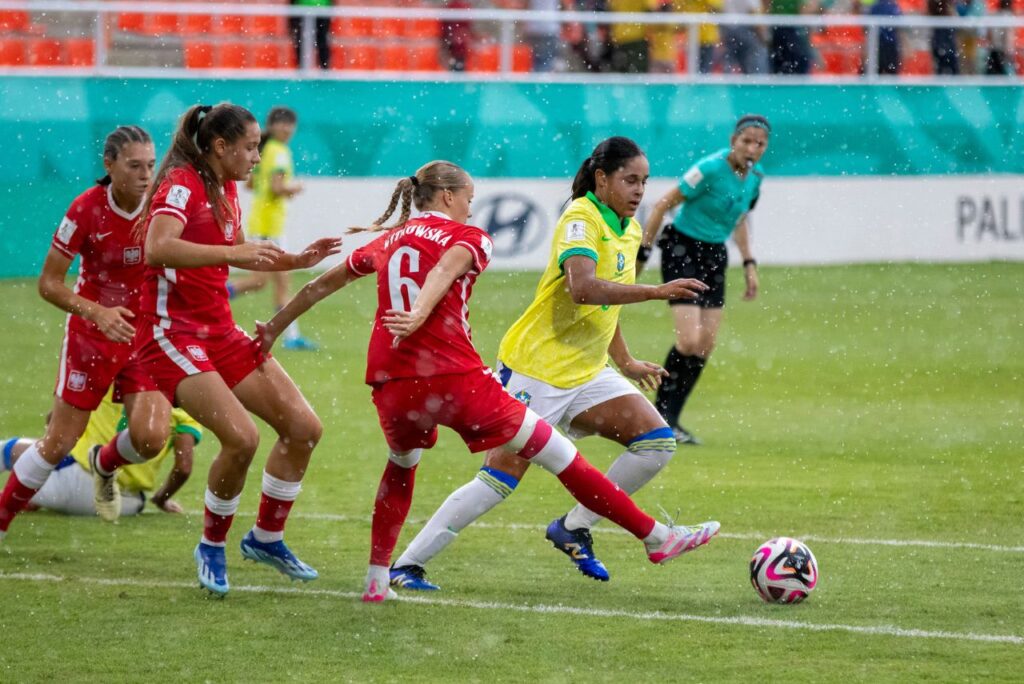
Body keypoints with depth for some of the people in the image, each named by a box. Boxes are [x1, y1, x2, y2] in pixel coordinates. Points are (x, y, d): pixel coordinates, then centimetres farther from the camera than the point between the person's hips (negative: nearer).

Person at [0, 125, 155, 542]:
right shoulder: (86, 210, -21)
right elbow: (48, 283, -17)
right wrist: (98, 313, -31)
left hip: (144, 333, 3)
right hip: (91, 334, -3)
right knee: (59, 442, -1)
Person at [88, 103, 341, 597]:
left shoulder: (226, 190, 13)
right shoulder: (182, 185, -14)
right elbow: (157, 248, -32)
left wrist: (296, 261, 20)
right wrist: (231, 252, -38)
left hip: (220, 332, 9)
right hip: (173, 331, -9)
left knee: (303, 427, 2)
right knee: (241, 438, -22)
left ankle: (266, 538, 19)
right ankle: (211, 547, 1)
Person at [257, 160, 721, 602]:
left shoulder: (386, 241, 22)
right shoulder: (467, 238, 8)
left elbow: (320, 285, 31)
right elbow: (445, 270, -16)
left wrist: (274, 327, 43)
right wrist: (420, 315, -33)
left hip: (391, 384, 5)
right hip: (454, 378, -5)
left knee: (401, 465, 35)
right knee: (556, 455, 3)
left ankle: (377, 579, 25)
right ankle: (655, 537, 8)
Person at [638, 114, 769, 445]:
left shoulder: (755, 175, 0)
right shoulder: (710, 169, -22)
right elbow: (663, 206, -16)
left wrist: (749, 263, 14)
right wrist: (642, 253, -14)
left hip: (715, 256, 7)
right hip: (681, 249, -7)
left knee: (705, 346, 2)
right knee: (689, 341, -16)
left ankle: (669, 419, 11)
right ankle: (661, 416, 0)